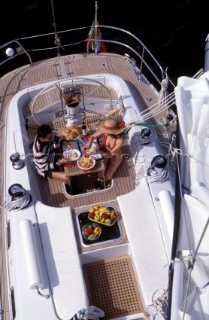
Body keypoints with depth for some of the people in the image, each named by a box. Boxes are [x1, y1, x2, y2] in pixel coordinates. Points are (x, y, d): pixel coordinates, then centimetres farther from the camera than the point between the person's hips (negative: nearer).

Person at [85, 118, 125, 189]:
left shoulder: (120, 139, -37)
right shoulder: (105, 132, -27)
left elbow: (110, 154, -31)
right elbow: (92, 136, -12)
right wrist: (89, 145, -31)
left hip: (115, 157, -2)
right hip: (104, 153, 2)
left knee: (106, 177, -8)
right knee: (100, 172, -13)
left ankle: (106, 179, 29)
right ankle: (99, 179, 22)